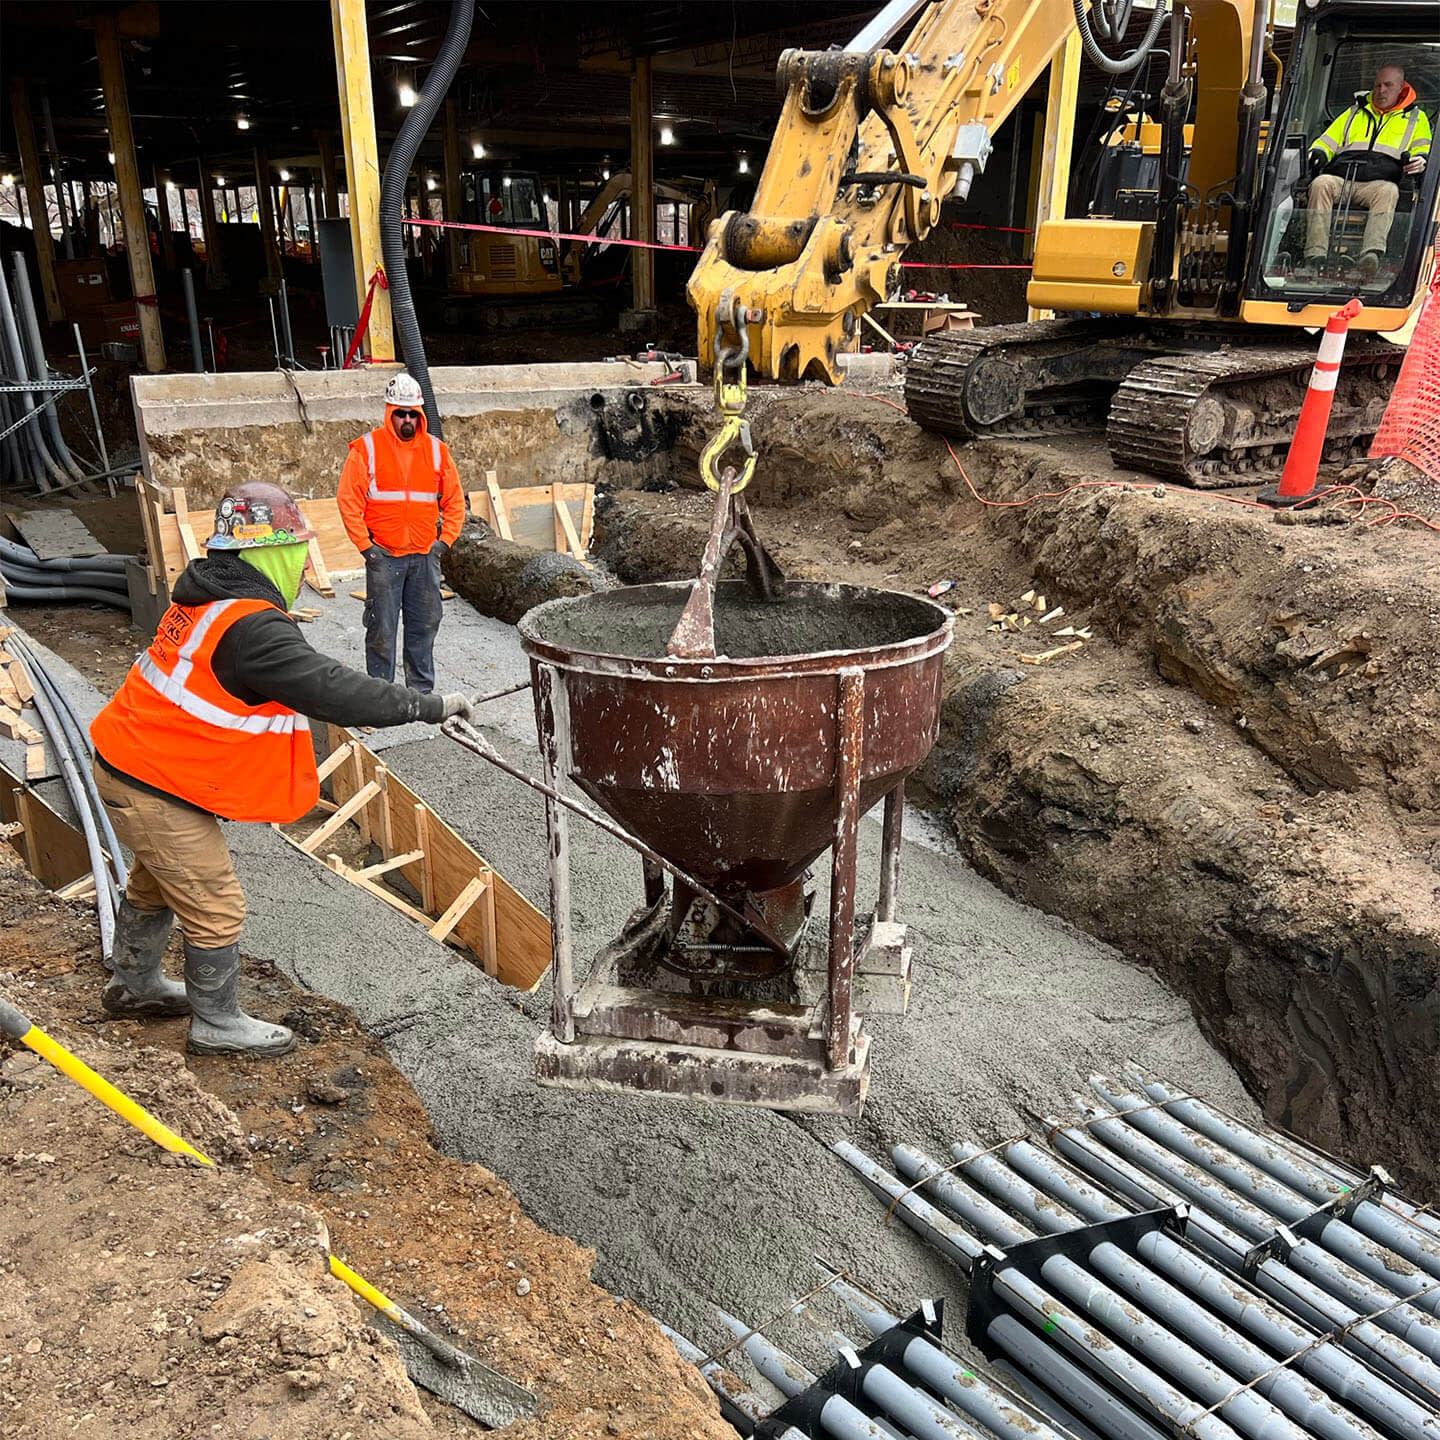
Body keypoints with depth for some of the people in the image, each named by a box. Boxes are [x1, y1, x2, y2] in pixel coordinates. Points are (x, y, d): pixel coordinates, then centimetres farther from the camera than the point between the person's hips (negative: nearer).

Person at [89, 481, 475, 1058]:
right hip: (160, 788, -10)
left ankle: (133, 984, 49)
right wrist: (430, 705, -25)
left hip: (125, 761, 10)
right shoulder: (252, 627, -27)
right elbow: (332, 690, -30)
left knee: (157, 881, 29)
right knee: (216, 908, 4)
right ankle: (217, 1024, 22)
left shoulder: (205, 596, 4)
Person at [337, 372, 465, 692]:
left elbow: (455, 501, 14)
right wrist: (364, 545, -8)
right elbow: (348, 501, -3)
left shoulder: (436, 450, 9)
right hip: (383, 555, -3)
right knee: (382, 627, 0)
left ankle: (422, 690, 19)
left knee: (425, 624, 8)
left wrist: (444, 541, 3)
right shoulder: (367, 448, -1)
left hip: (425, 555, 3)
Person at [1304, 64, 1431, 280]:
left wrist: (1420, 161, -9)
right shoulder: (1355, 112, 35)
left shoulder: (1415, 117, 28)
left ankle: (1371, 255, -60)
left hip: (1378, 182, -1)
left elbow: (1423, 150, 17)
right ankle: (1314, 257, -47)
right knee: (1321, 184, -35)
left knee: (1388, 192, -39)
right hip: (1339, 177, 2)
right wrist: (1318, 153, 6)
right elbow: (1328, 140, 31)